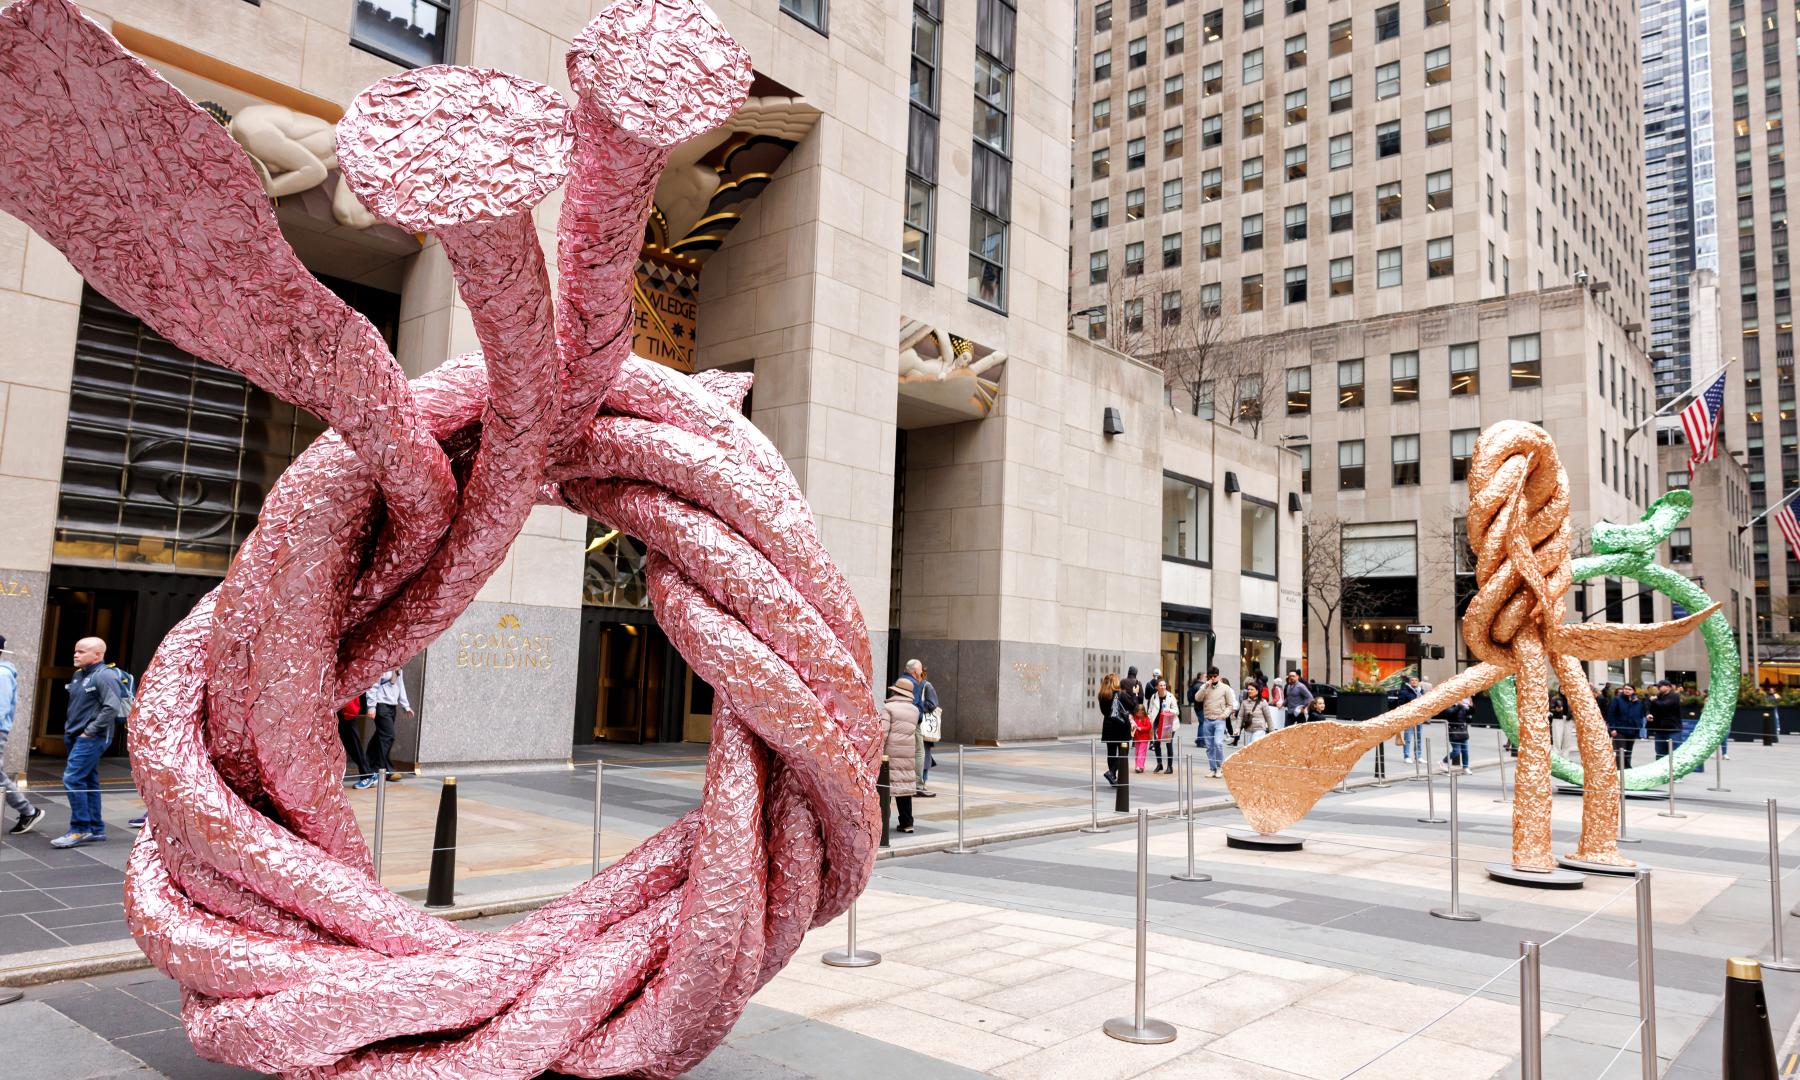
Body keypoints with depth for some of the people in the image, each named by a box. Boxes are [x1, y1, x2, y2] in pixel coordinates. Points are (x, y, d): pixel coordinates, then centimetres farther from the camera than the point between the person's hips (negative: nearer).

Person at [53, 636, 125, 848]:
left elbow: (112, 707, -22)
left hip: (92, 738, -10)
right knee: (89, 781, 12)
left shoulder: (105, 676, -14)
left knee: (72, 779, -14)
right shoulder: (79, 675, 15)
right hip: (76, 737, 10)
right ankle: (96, 830, 18)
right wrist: (69, 728, 18)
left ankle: (80, 830, -7)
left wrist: (90, 731, -19)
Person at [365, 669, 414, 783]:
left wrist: (406, 706, 15)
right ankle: (387, 770, -10)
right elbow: (372, 687, -12)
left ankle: (373, 766, 20)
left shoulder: (398, 669, 15)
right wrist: (371, 706, -17)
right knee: (388, 736, -12)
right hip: (381, 705, -8)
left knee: (381, 735, 11)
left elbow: (400, 687, 20)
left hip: (392, 706, 8)